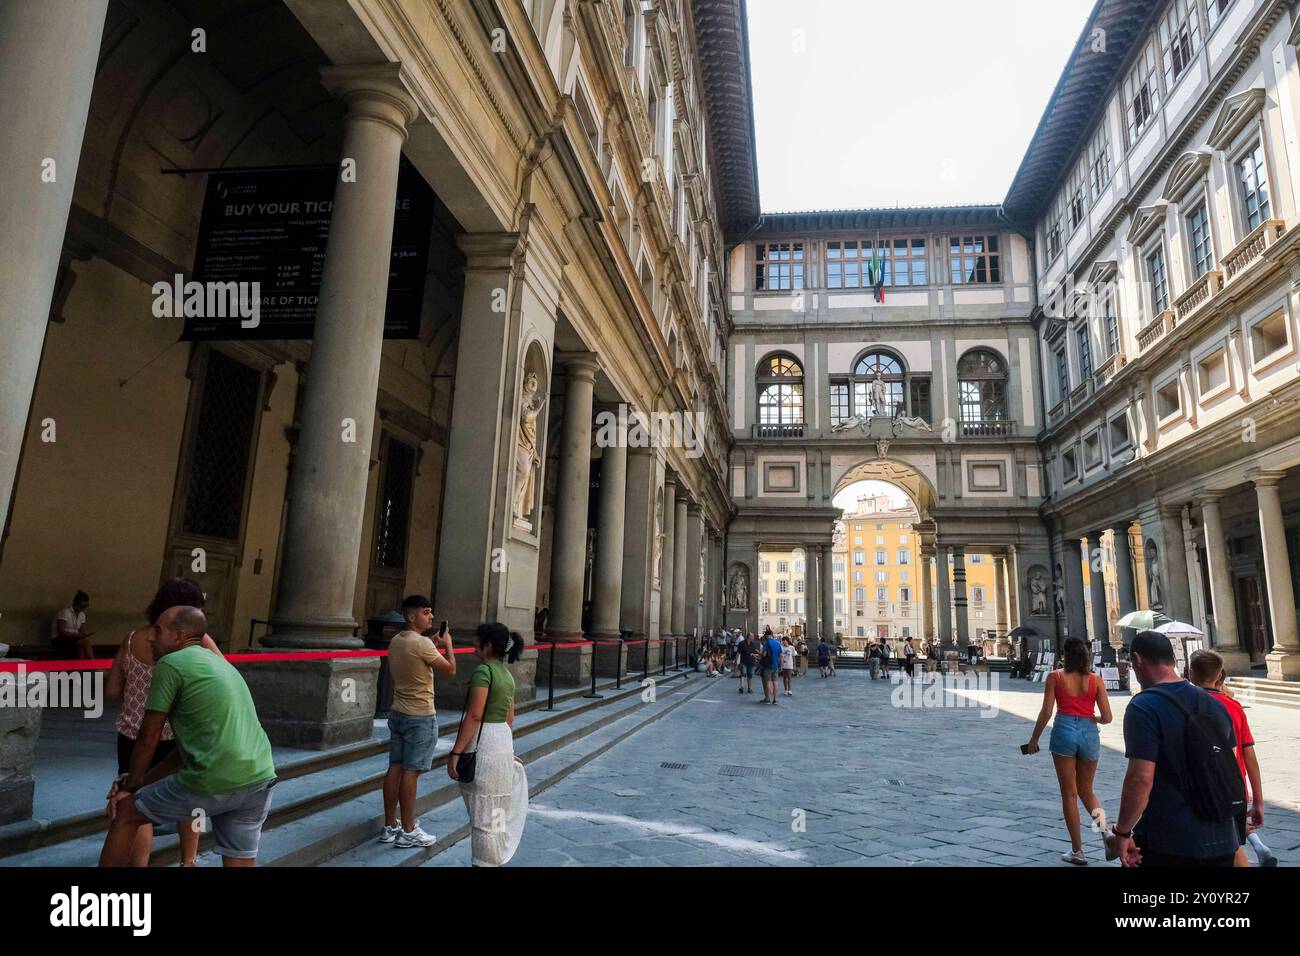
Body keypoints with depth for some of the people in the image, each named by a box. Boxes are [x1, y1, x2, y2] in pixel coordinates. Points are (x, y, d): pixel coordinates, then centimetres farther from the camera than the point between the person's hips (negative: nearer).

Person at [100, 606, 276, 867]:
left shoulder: (171, 663, -1)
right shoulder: (218, 662, 22)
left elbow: (149, 737, 4)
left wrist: (131, 784, 19)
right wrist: (144, 779, 25)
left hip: (214, 782, -7)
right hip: (259, 779, 7)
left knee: (125, 812, 17)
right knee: (240, 861, 17)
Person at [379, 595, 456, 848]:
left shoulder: (395, 641, 8)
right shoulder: (422, 643, -19)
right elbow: (450, 670, -15)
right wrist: (447, 644, 2)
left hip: (398, 712, 8)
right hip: (420, 717, -8)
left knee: (395, 768, 11)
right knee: (410, 772, -2)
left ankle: (390, 827, 19)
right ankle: (408, 831, 6)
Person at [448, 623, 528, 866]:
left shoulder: (483, 671, -15)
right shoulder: (507, 674, 11)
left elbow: (474, 715, -21)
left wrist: (456, 752, -20)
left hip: (482, 742, -9)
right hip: (504, 740, 9)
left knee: (483, 810, 1)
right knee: (496, 809, 18)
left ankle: (485, 862, 9)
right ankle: (497, 859, 29)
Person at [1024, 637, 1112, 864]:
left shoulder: (1055, 677, -2)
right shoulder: (1095, 680, 3)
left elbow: (1046, 712, -4)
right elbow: (1107, 717, 1)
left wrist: (1034, 739, 7)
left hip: (1064, 731, -2)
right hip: (1089, 734, 3)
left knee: (1069, 794, 7)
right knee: (1086, 790, 21)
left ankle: (1077, 851, 12)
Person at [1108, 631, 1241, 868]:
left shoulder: (1144, 707, -17)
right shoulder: (1214, 704, 7)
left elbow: (1141, 778, -22)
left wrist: (1122, 833, -13)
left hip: (1167, 845, -7)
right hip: (1221, 841, 7)